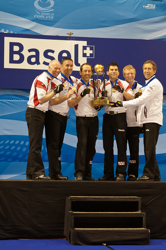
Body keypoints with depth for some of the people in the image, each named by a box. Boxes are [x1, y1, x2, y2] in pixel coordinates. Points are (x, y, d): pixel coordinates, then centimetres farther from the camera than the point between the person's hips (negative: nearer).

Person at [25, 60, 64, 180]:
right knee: (35, 144, -9)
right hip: (34, 113, -10)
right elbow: (41, 99, -21)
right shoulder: (42, 79, -14)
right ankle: (37, 172, -9)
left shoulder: (51, 80, 15)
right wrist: (55, 91, -25)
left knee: (36, 144, 11)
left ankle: (31, 173, 16)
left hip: (41, 113, 10)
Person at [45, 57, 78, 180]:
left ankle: (56, 172, 14)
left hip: (64, 116, 8)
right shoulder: (56, 80, -13)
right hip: (54, 115, -7)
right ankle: (55, 173, -6)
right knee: (53, 144, -6)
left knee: (59, 144, 10)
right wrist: (67, 96, -26)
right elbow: (52, 101, -19)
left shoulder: (74, 81, 9)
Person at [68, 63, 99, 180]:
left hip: (94, 119, 5)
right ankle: (79, 172, -18)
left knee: (91, 146, 6)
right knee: (82, 144, -17)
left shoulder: (94, 87, 16)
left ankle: (87, 173, 12)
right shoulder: (76, 86, -1)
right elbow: (70, 104, -10)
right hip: (82, 119, -5)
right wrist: (81, 95, -21)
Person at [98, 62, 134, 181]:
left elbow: (132, 99, -8)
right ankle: (108, 173, 11)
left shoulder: (124, 84, 3)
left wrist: (122, 91, -22)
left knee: (121, 145, -6)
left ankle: (121, 173, -4)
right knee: (107, 146, 5)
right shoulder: (104, 85, 14)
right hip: (107, 116, 4)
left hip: (120, 116, -4)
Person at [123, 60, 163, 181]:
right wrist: (141, 122, 16)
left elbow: (142, 100, -17)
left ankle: (149, 174, -8)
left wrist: (122, 103, -17)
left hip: (153, 120, -9)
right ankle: (155, 175, 12)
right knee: (148, 149, 8)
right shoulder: (146, 85, 22)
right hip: (147, 120, 9)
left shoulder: (155, 84, -9)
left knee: (149, 148, -11)